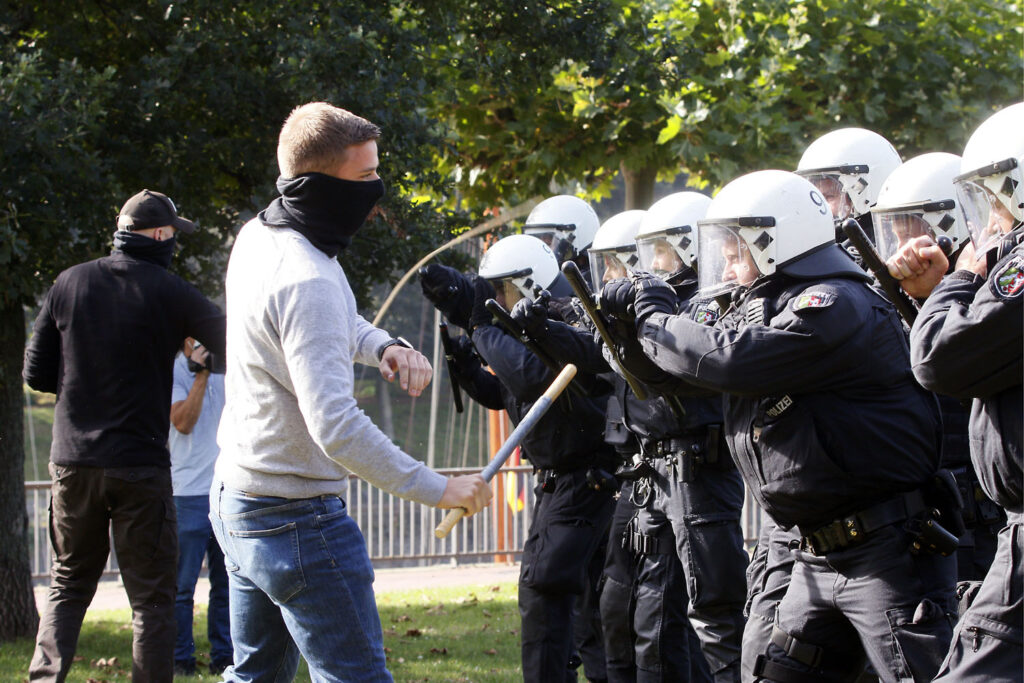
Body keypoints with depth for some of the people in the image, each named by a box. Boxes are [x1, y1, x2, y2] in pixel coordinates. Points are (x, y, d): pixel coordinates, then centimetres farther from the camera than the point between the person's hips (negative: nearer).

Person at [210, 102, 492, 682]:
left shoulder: (256, 237, 6)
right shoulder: (307, 281, -24)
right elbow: (334, 424, -31)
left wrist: (381, 344, 2)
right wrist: (437, 489, -28)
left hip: (236, 499, 10)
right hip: (299, 520, -10)